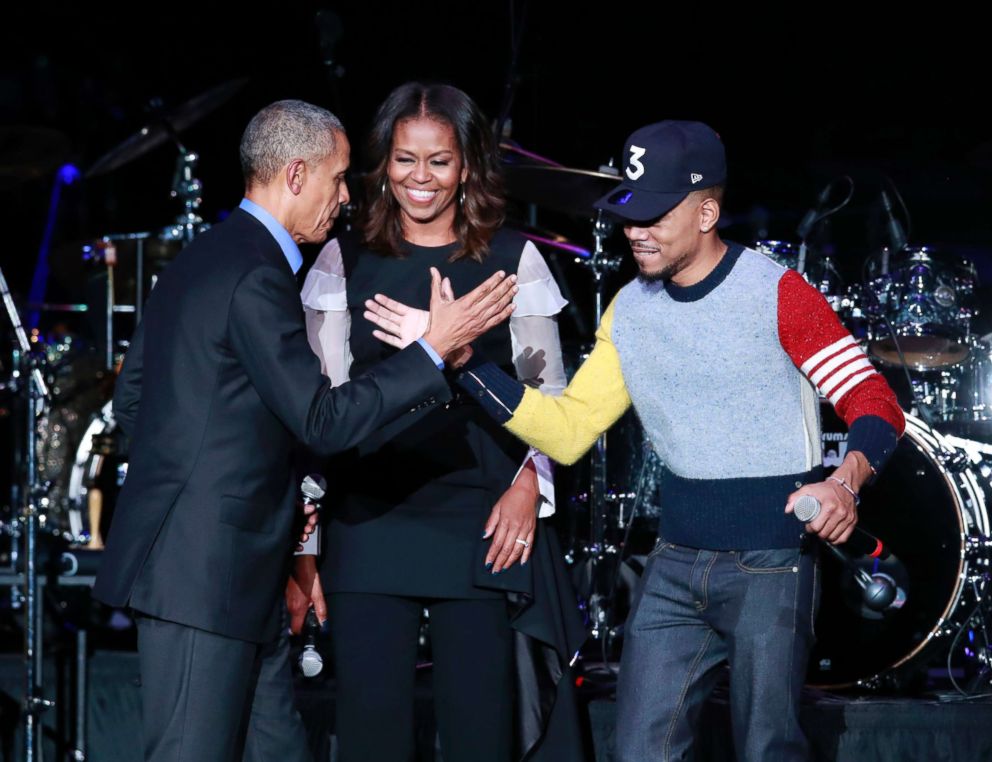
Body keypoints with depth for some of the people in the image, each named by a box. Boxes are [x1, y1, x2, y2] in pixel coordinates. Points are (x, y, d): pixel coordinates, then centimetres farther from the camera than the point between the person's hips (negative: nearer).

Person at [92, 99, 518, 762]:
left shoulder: (199, 259, 15)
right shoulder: (257, 277, -16)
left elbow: (131, 397, 20)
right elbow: (324, 421, -19)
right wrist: (433, 348, -15)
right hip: (203, 572, -10)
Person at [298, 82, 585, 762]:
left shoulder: (513, 260, 6)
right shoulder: (345, 261, 9)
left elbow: (546, 389, 8)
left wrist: (529, 482, -8)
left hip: (483, 522, -1)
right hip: (370, 520, 1)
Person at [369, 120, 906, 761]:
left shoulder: (776, 294, -11)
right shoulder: (630, 312, 6)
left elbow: (877, 405, -12)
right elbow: (568, 432, 3)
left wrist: (846, 481, -33)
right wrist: (462, 357, -6)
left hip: (771, 564, -5)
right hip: (676, 564, 5)